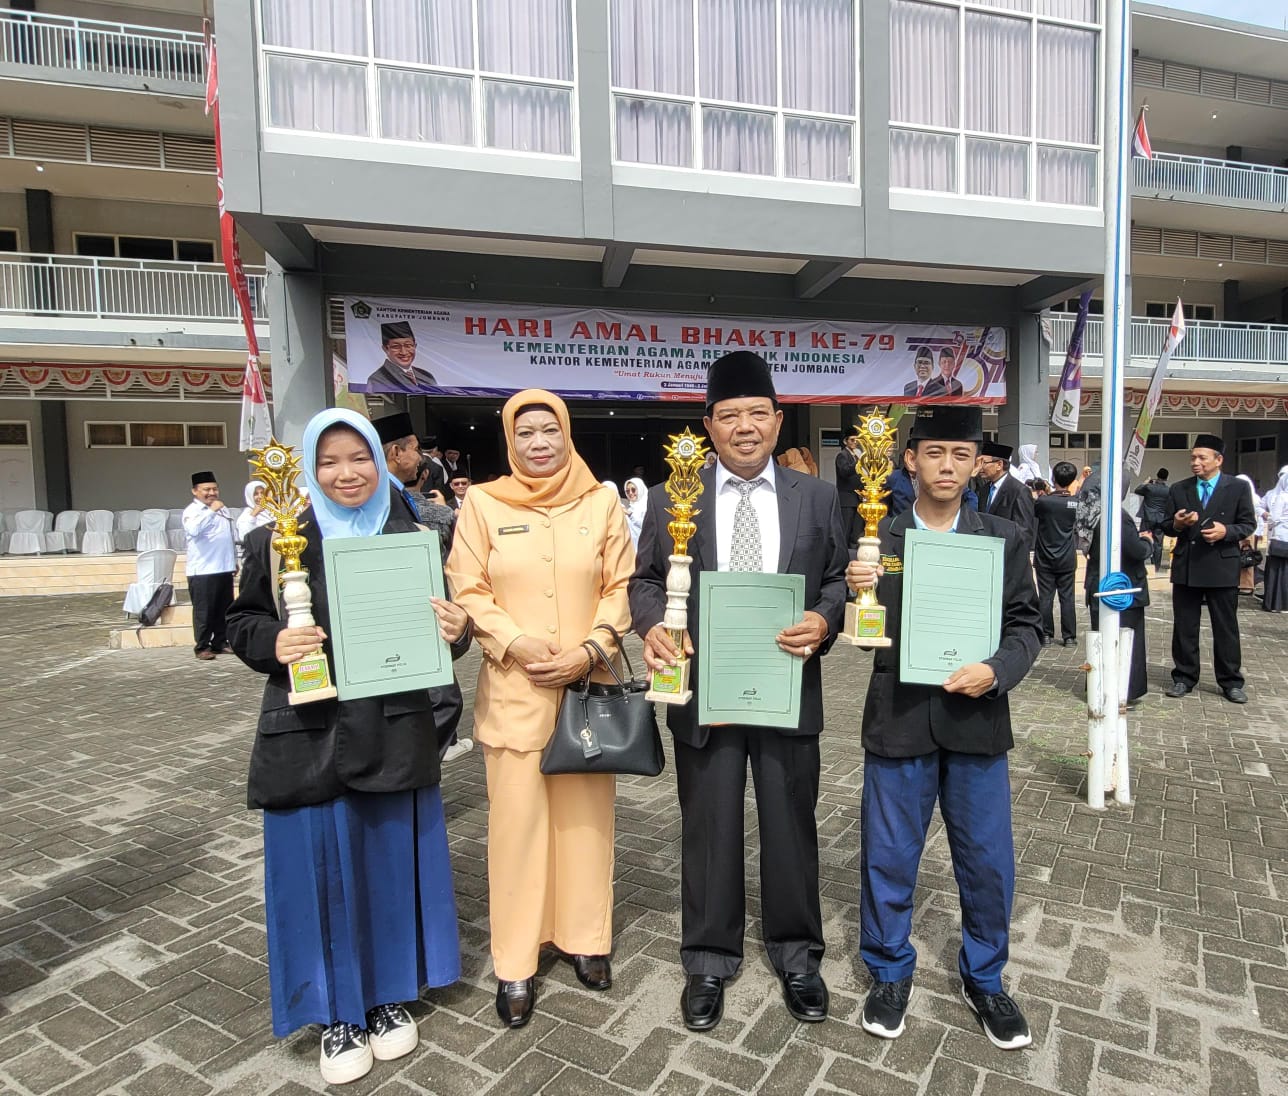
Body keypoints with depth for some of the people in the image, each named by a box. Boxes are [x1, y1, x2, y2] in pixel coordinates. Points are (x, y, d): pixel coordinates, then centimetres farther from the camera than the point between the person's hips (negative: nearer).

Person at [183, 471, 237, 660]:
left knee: (224, 610, 11)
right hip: (202, 571, -7)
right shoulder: (192, 511, -6)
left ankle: (220, 642, 21)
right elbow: (193, 530, -29)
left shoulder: (223, 509, 17)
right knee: (204, 611, -3)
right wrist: (211, 511, -30)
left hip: (225, 568, 7)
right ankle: (202, 647, 4)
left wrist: (235, 560, 22)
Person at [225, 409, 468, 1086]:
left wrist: (455, 631, -13)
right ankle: (338, 1013, 29)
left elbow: (439, 624, 9)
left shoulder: (411, 539, 3)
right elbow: (242, 623, 4)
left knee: (392, 861, 12)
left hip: (395, 734, 2)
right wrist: (274, 643, -17)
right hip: (309, 735, -1)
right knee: (323, 869, 8)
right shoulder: (276, 540, -1)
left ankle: (390, 996, 35)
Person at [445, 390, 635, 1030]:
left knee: (586, 811, 10)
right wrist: (515, 643, -13)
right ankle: (515, 965, 19)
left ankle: (584, 936, 30)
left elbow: (621, 586, 4)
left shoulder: (602, 502, 4)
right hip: (513, 689, -1)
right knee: (515, 818, 4)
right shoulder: (482, 504, 2)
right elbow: (468, 590, 0)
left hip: (588, 684, 1)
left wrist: (589, 649, -9)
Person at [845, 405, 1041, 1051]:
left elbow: (1026, 624, 3)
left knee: (987, 861, 13)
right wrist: (854, 593, -24)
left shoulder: (1004, 539, 3)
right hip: (898, 720, -1)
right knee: (888, 857, 11)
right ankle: (890, 972, 34)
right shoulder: (877, 540, -2)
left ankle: (983, 978, 38)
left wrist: (997, 670, -16)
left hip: (976, 720, 2)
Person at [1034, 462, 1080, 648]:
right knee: (1067, 597, 7)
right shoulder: (1076, 503, -5)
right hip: (1067, 559, 2)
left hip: (1045, 559, -2)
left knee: (1045, 597, 4)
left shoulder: (1043, 501, -14)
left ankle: (1046, 635, 8)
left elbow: (1031, 513, 5)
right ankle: (1069, 636, 11)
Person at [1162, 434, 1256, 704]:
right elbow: (1167, 527, 9)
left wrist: (1226, 531, -17)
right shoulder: (1178, 490, 7)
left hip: (1222, 568, -2)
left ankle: (1230, 682, 16)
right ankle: (1184, 677, 18)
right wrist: (1177, 524, -13)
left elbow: (1248, 524, 2)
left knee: (1226, 628, 6)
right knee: (1184, 626, 8)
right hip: (1186, 568, 2)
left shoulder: (1238, 488, 1)